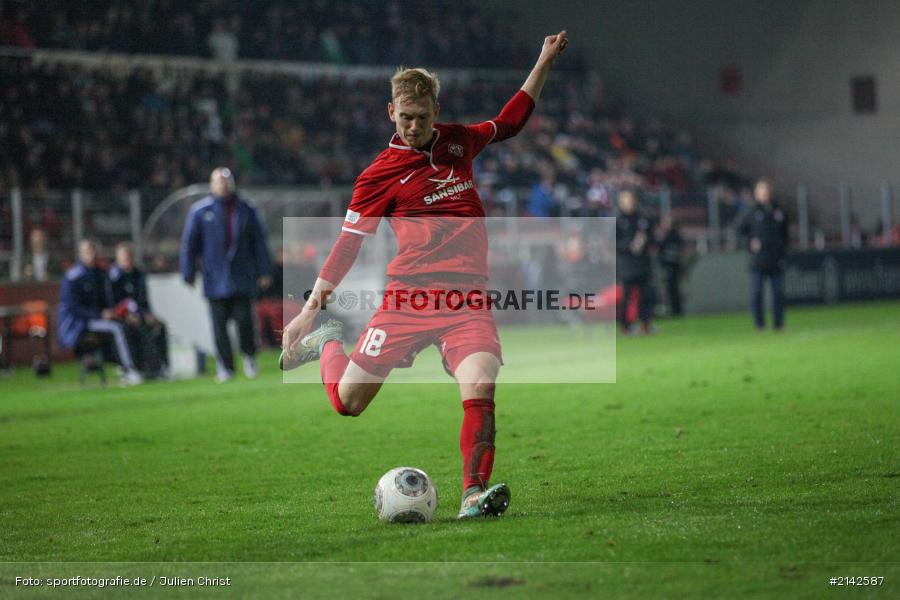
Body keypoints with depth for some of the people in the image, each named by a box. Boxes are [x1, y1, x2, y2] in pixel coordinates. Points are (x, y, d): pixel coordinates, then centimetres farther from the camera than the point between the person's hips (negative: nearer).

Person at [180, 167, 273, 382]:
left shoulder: (246, 210, 7)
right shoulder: (200, 211, 2)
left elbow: (259, 241, 11)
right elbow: (189, 243, 4)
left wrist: (264, 271, 7)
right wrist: (188, 274, 1)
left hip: (242, 279, 1)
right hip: (216, 279, -1)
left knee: (244, 319, -7)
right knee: (219, 325, -1)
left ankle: (249, 356, 16)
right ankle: (225, 366, 8)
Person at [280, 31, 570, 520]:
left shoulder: (458, 142, 13)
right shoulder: (380, 174, 0)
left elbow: (510, 121, 32)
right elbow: (348, 243, 2)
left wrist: (545, 61, 28)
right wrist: (310, 310, -2)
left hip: (468, 297, 2)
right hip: (408, 296, -2)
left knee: (480, 389, -24)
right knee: (348, 401, 1)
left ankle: (474, 494, -20)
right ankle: (326, 344, 33)